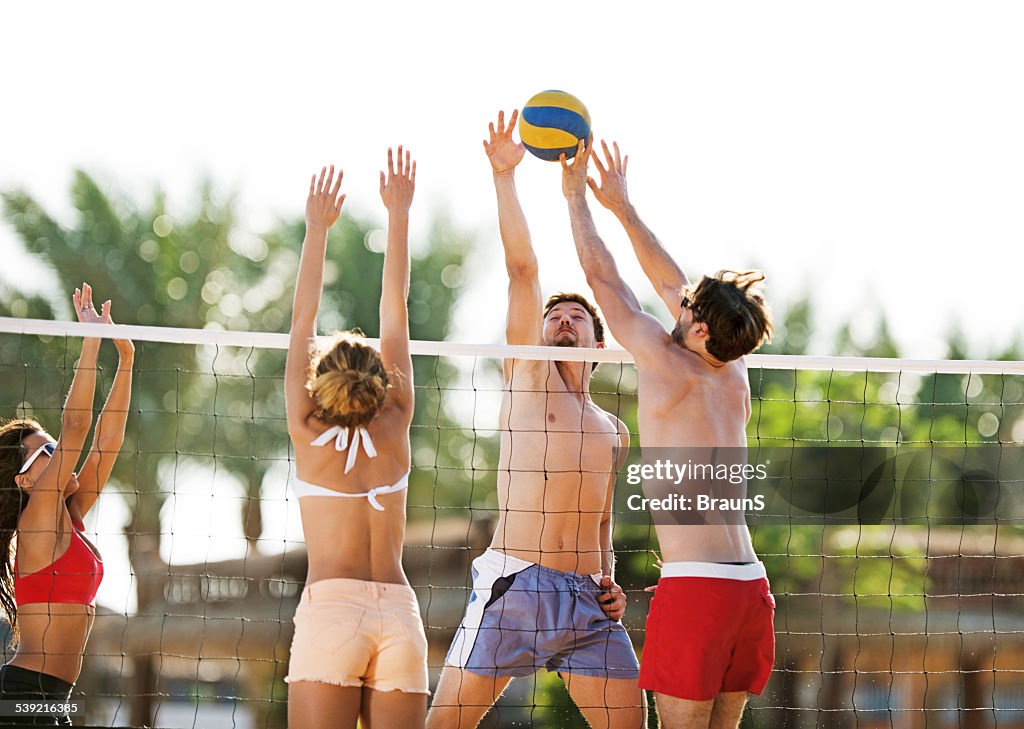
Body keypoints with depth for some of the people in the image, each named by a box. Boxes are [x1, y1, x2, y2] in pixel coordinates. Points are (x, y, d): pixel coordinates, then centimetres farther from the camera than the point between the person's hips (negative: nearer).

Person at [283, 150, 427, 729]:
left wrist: (318, 229, 14)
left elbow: (303, 324, 11)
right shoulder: (394, 427, 10)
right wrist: (398, 215, 21)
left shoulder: (309, 433, 6)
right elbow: (395, 314, 16)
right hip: (400, 613, 3)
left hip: (330, 605, -3)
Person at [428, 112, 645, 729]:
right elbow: (523, 269, -1)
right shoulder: (528, 376, 9)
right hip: (512, 587, -4)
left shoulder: (614, 432, 21)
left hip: (588, 606, 4)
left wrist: (611, 583, 10)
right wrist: (505, 177, -11)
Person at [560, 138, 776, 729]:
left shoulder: (667, 363, -6)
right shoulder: (735, 376, 14)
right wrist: (623, 207, 32)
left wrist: (577, 196, 18)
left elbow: (603, 276, 5)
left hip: (695, 587, -7)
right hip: (750, 586, 7)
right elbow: (672, 282, 25)